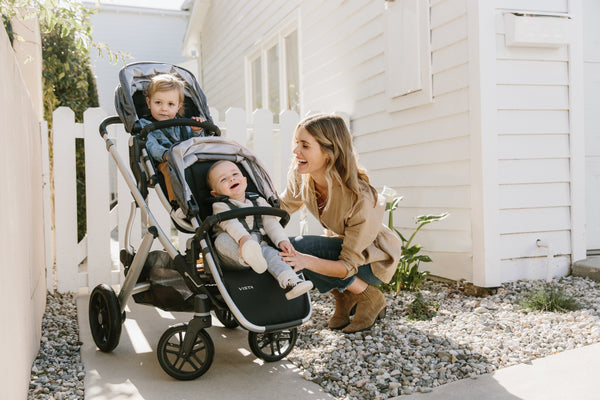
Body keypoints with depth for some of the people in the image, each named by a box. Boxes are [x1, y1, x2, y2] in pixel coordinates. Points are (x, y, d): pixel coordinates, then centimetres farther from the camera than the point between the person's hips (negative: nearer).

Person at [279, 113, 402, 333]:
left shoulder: (359, 199, -35)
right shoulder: (300, 176, -17)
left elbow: (348, 266, -29)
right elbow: (285, 206, 5)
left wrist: (308, 261, -47)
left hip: (374, 262, -7)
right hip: (343, 242, 7)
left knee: (299, 247, -26)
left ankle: (370, 297, -8)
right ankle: (344, 296, 5)